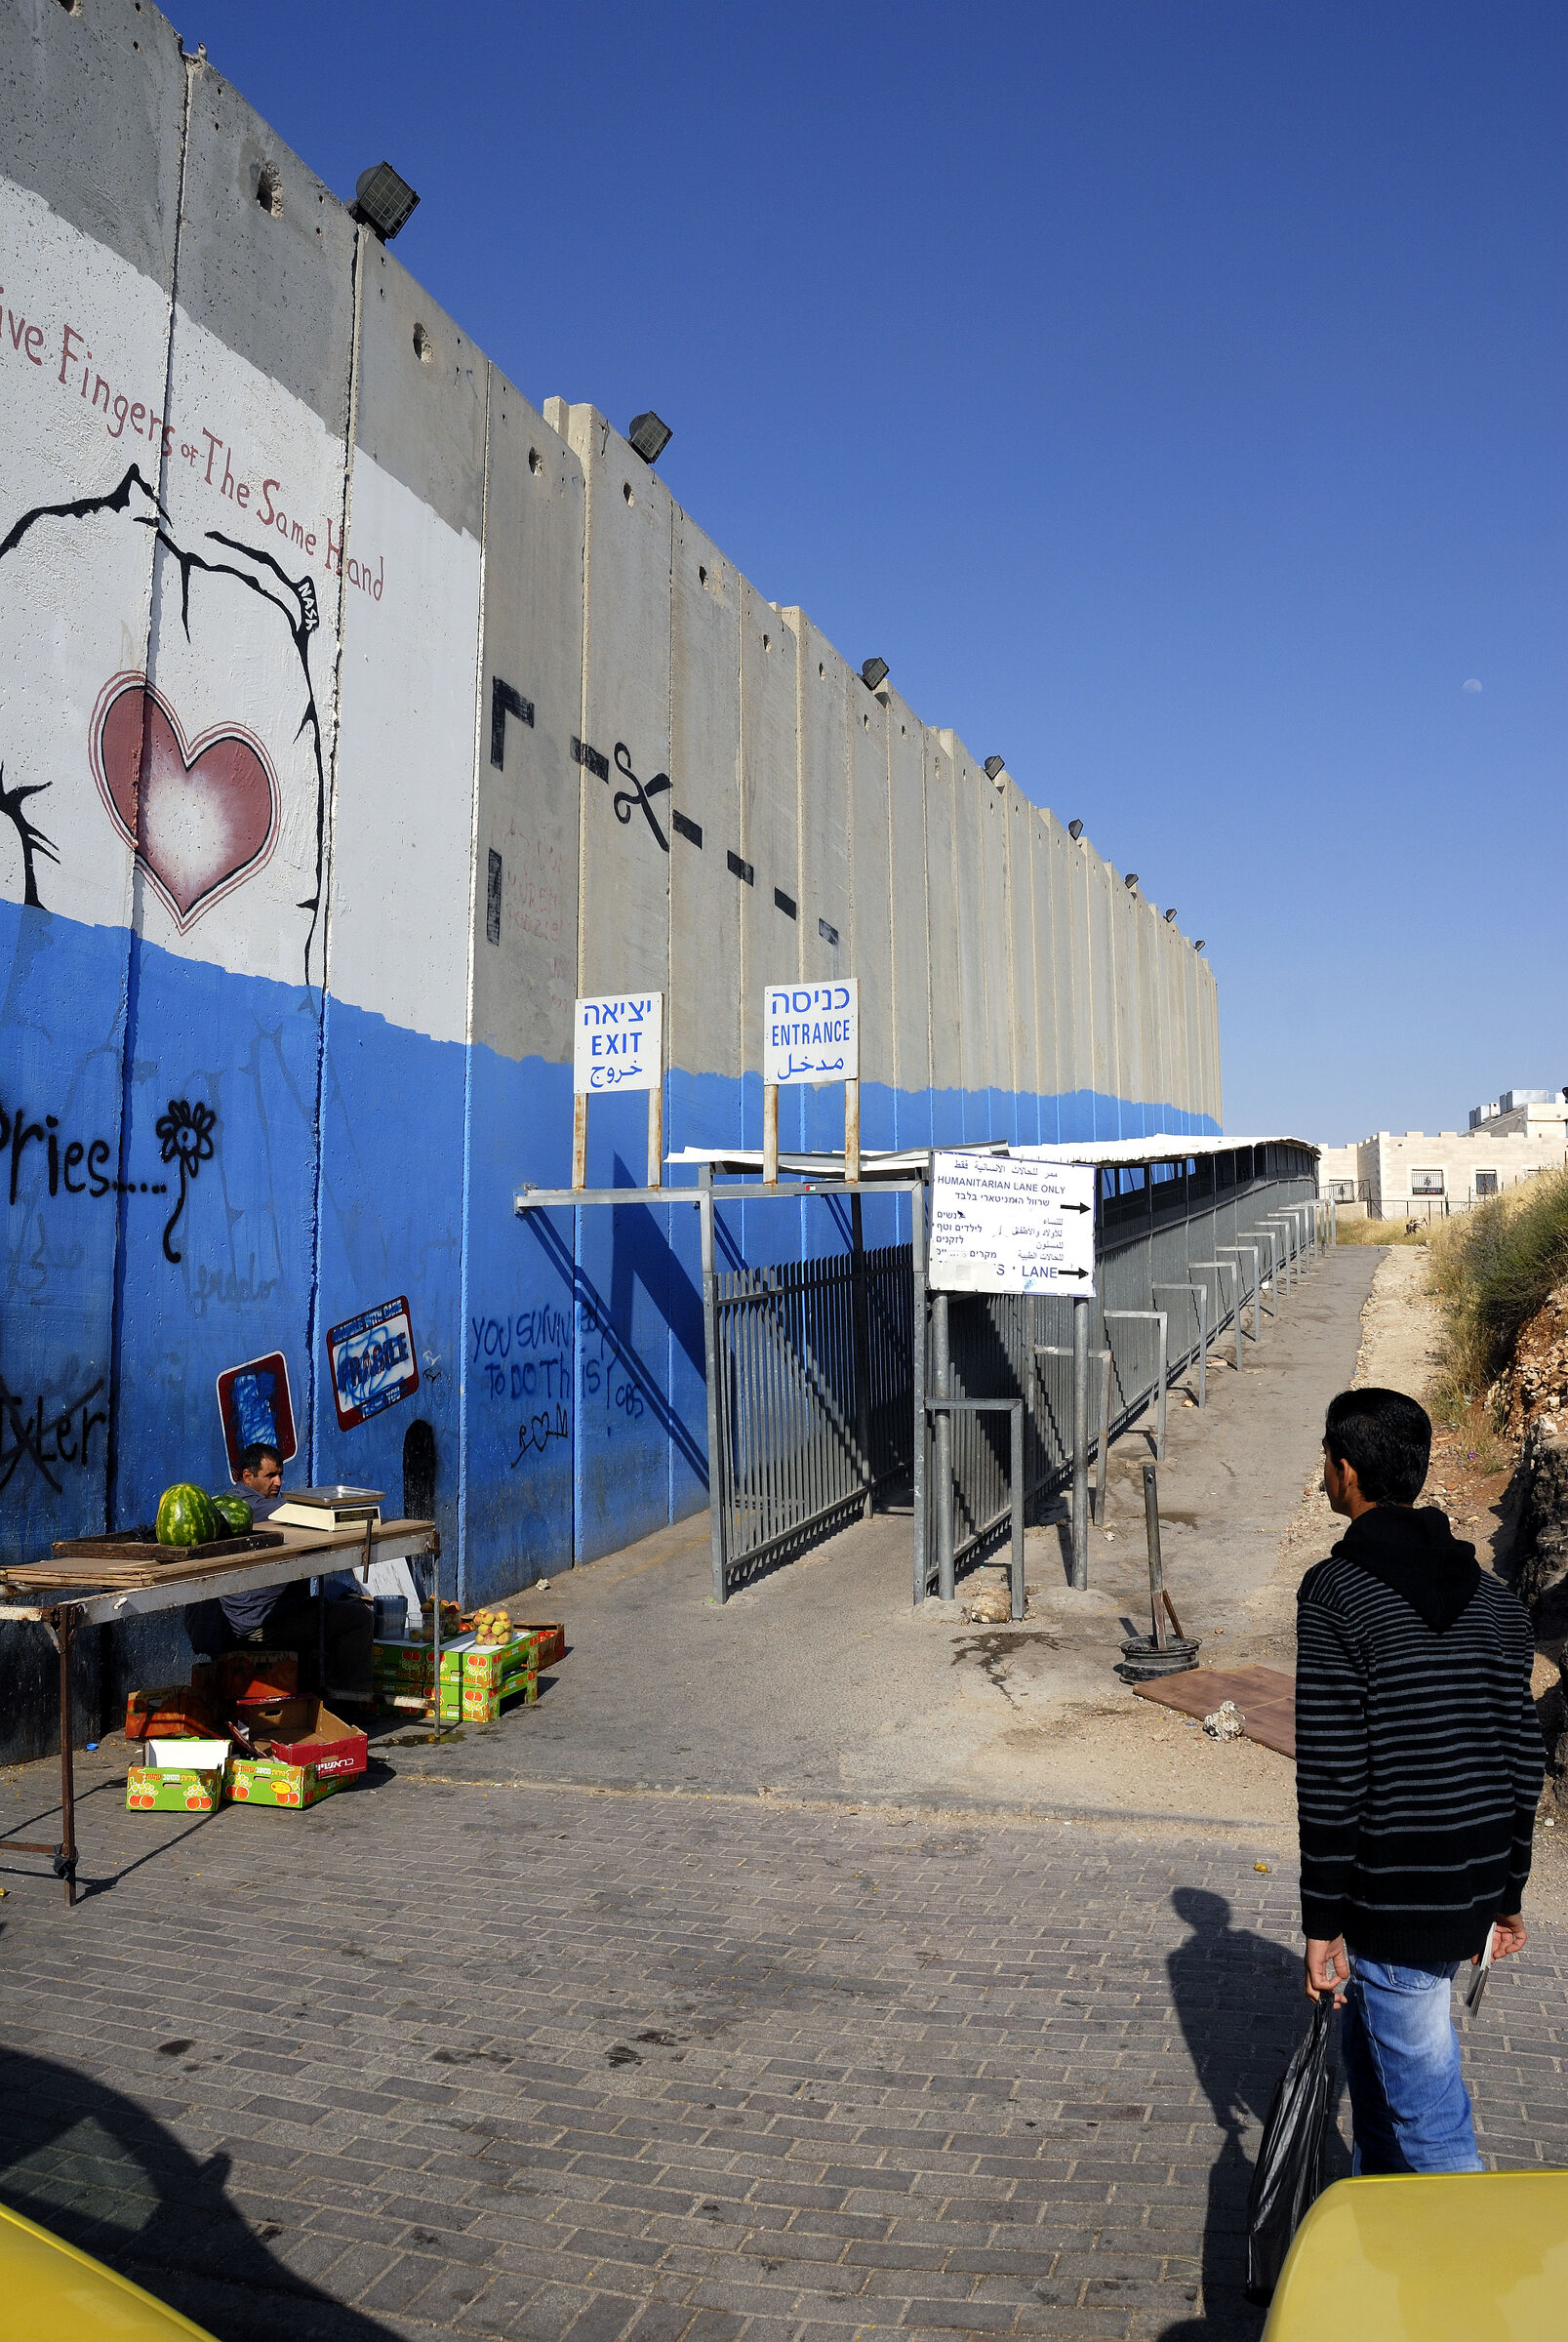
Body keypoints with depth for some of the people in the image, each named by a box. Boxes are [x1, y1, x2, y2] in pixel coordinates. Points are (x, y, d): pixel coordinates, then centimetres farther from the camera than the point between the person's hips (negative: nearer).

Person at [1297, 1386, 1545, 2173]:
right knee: (1375, 2046, 25)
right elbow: (1523, 1756, 9)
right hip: (1477, 1885, 8)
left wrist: (1322, 1922, -11)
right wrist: (1507, 1894, 18)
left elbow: (1330, 1772, -18)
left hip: (1393, 1897, -8)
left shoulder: (1335, 1591, -16)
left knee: (1424, 2093, 3)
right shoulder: (1492, 1595, 5)